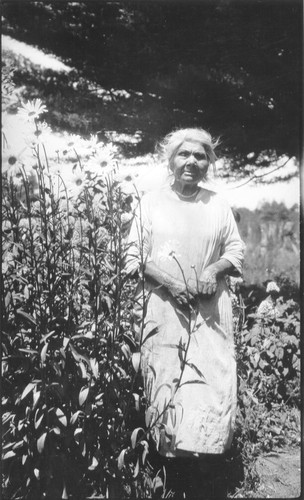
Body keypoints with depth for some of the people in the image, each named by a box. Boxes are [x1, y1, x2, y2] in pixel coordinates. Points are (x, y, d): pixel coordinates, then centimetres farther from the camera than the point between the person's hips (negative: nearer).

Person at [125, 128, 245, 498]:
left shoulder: (218, 205, 10)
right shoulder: (151, 202, 5)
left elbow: (236, 249, 13)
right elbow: (133, 253, 3)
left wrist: (215, 268, -8)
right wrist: (166, 279, -12)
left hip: (210, 310, 2)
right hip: (163, 307, -1)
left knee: (212, 382, -5)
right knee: (164, 383, -1)